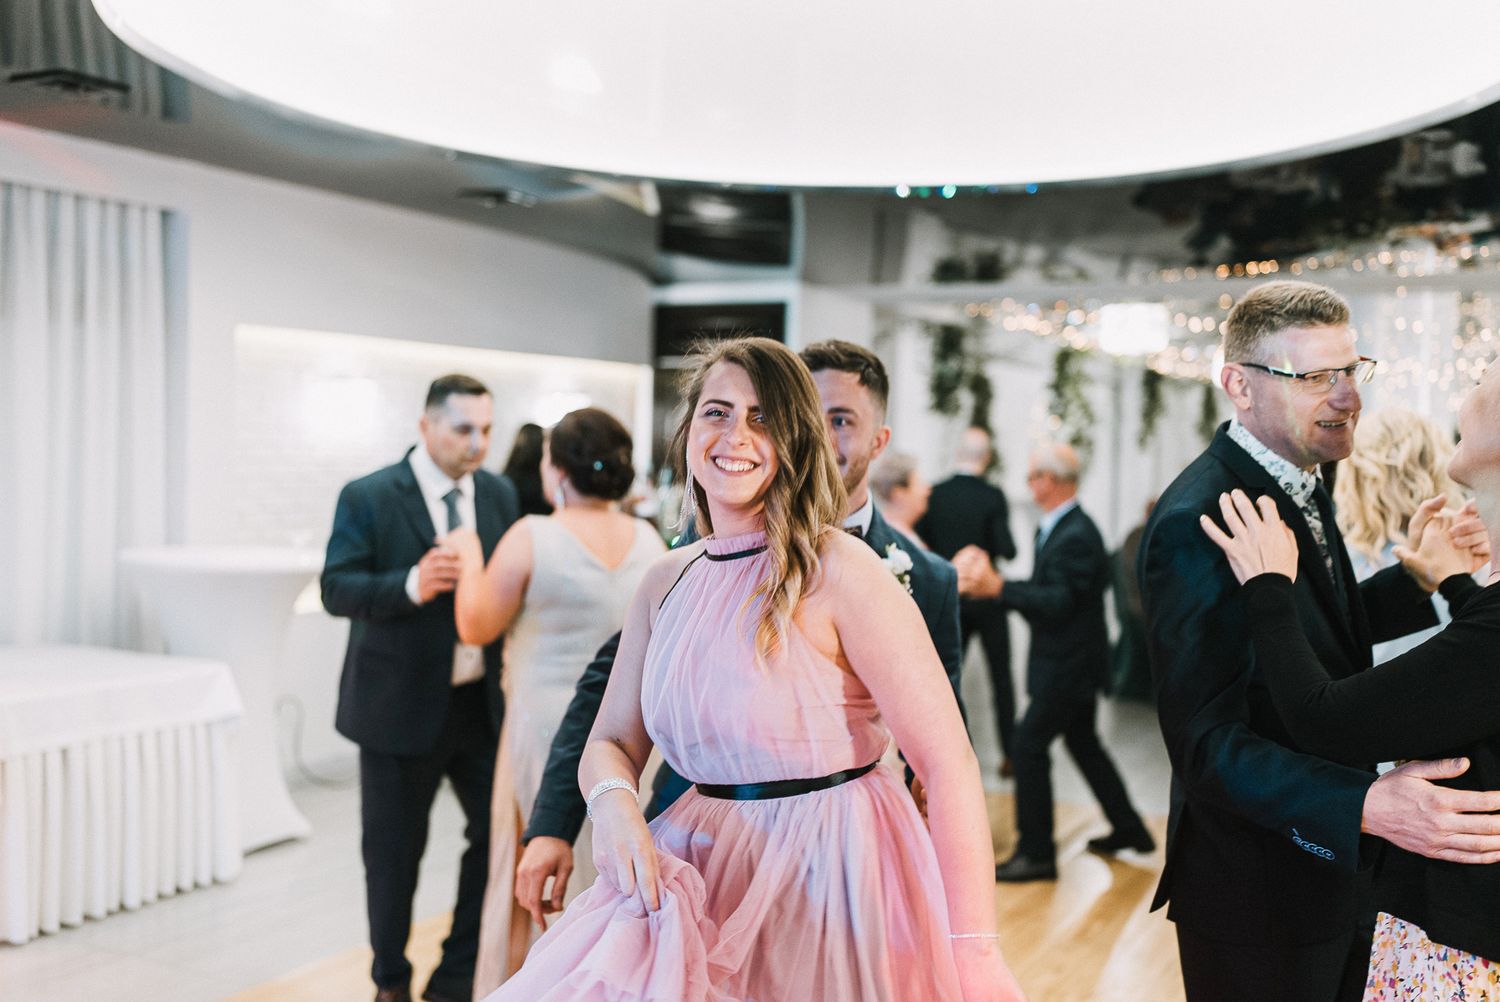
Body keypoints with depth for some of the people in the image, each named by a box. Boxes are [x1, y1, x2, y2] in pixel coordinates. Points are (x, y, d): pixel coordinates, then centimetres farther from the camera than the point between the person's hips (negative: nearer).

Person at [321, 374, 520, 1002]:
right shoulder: (368, 498, -9)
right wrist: (411, 585, -31)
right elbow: (336, 589, -14)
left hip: (483, 702, 4)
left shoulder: (499, 494, 5)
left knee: (502, 831, 3)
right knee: (394, 852, 10)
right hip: (402, 704, -4)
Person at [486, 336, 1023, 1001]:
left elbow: (949, 762, -19)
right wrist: (612, 802, -16)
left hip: (829, 878, -5)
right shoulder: (666, 582, 4)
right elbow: (612, 741, 9)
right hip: (703, 869, 5)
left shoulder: (839, 572, -16)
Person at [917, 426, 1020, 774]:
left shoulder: (934, 495, -6)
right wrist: (1000, 549, 3)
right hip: (987, 599, -2)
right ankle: (1009, 753, 15)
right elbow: (1007, 550, -18)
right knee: (1001, 676, 11)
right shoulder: (993, 497, -14)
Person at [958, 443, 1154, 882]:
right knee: (1083, 744, 21)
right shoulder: (1056, 528, 9)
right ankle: (1129, 829, 34)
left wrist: (998, 587, -31)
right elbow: (1045, 591, 8)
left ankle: (1036, 852, 0)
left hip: (1070, 664, -10)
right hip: (1071, 660, 10)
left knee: (1030, 742, -7)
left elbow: (1057, 602, -28)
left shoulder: (1076, 536, -23)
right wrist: (994, 585, -3)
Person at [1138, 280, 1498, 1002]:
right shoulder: (1197, 524, -25)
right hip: (1255, 895, -9)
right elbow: (1206, 744, -28)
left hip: (1332, 866, 9)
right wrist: (1366, 805, -39)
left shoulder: (1297, 485, 5)